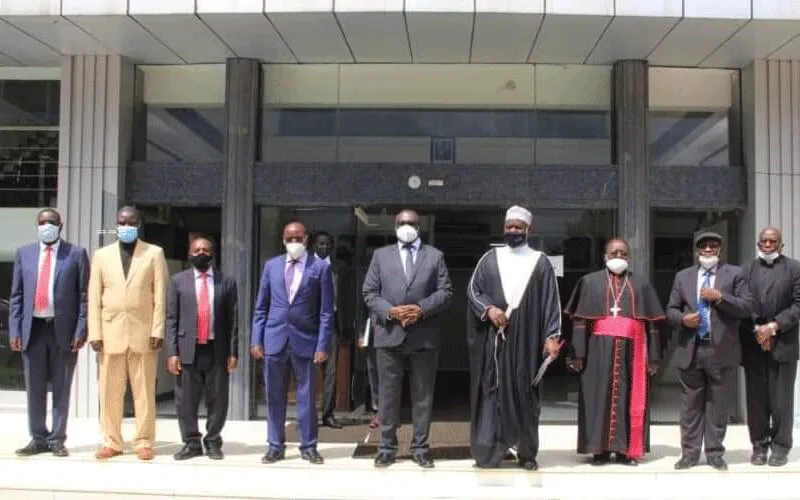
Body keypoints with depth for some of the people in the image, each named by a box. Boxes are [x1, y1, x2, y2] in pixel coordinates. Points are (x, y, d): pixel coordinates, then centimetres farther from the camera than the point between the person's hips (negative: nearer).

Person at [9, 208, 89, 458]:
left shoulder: (76, 253, 2)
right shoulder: (24, 254, 10)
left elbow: (84, 295, -1)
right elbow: (16, 295, 9)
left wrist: (81, 330, -8)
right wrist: (14, 330, 1)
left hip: (63, 329, -2)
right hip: (33, 329, 3)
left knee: (61, 388, 5)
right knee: (34, 388, 8)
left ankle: (57, 439, 14)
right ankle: (38, 439, 18)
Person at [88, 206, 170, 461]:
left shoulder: (154, 253, 6)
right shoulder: (102, 255, 12)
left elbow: (161, 295, 1)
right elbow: (94, 297, 8)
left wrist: (158, 330, -6)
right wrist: (95, 333, 0)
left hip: (143, 332, -2)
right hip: (111, 332, 2)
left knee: (144, 391, 1)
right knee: (109, 392, 4)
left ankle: (144, 442, 8)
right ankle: (111, 442, 13)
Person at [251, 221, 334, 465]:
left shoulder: (320, 267, 0)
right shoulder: (271, 265, 9)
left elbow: (326, 311, -2)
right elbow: (261, 306, 9)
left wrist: (323, 345, -8)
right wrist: (256, 339, 2)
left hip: (305, 339, -2)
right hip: (274, 338, 3)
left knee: (306, 396, 4)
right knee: (274, 397, 7)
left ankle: (308, 446, 14)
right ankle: (276, 446, 17)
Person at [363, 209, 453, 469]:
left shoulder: (435, 255, 9)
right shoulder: (381, 255, 11)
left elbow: (446, 292, 2)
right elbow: (369, 293, 4)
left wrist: (422, 309, -14)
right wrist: (390, 311, -13)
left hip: (424, 335, 0)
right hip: (389, 334, 0)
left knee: (423, 395, 6)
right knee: (388, 394, 5)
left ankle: (420, 448, 14)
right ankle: (387, 447, 14)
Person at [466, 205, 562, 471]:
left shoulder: (540, 262, 6)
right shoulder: (490, 259, 9)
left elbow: (551, 301, 2)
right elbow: (472, 289, 7)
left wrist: (552, 336, -8)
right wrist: (488, 309, -12)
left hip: (526, 339, -1)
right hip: (494, 338, 1)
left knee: (525, 393, 2)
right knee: (493, 390, 1)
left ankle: (527, 452, 10)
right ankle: (490, 449, 6)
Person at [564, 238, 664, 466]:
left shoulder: (641, 284, 12)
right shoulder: (590, 281, 8)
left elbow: (652, 323, 9)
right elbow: (580, 320, 2)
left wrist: (653, 356, 2)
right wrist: (578, 353, -7)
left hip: (631, 350, 1)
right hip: (600, 349, -1)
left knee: (630, 399, 1)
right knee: (600, 397, -1)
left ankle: (626, 449, 7)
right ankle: (600, 449, 4)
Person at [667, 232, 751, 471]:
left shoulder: (734, 273, 5)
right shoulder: (683, 276, 13)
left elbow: (746, 308, -3)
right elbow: (671, 309, 12)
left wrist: (719, 297, -14)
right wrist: (682, 319, -9)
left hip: (721, 351, -2)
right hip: (690, 351, 2)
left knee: (718, 406, 4)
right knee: (690, 405, 6)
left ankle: (715, 454, 14)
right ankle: (689, 453, 13)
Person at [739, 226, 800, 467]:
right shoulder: (746, 269, 11)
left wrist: (773, 326, -12)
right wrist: (757, 329, -8)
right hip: (753, 343, 2)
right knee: (756, 397, 4)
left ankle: (780, 446, 8)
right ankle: (759, 445, 12)